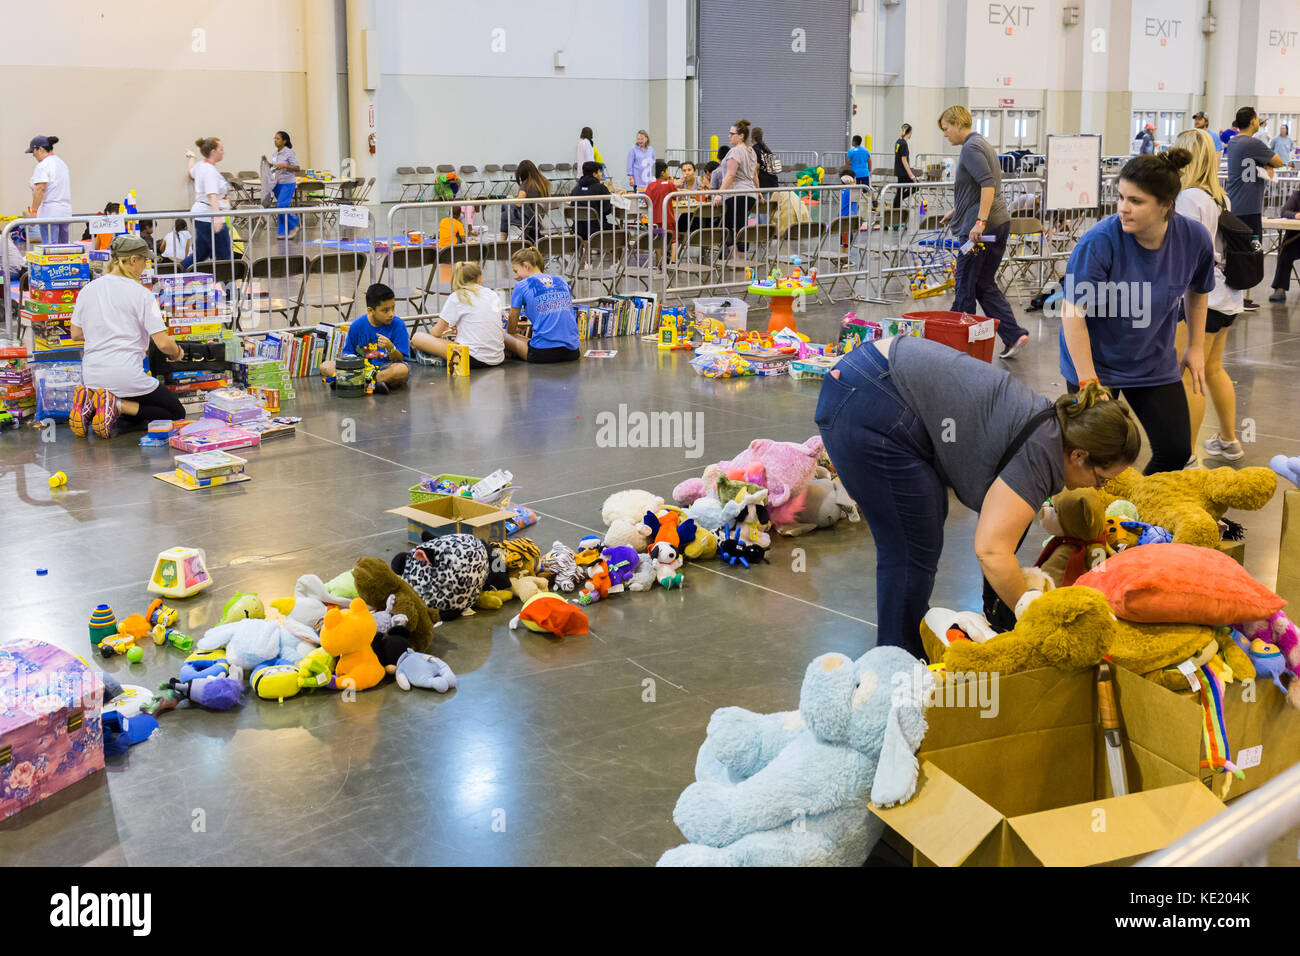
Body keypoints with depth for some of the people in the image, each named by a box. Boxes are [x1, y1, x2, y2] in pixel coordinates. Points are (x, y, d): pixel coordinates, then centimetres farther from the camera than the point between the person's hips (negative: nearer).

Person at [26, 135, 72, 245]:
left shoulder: (43, 165, -10)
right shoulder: (62, 162, 18)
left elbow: (41, 189, -19)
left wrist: (33, 211, -18)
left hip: (49, 213, -9)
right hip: (66, 211, 9)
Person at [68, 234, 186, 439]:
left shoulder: (88, 290, 8)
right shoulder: (142, 294, -9)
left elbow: (76, 333, 17)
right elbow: (163, 343, -12)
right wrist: (176, 352, 9)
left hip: (92, 376, 7)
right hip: (126, 375, -7)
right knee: (177, 413, 10)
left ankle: (89, 402, 0)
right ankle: (119, 405, -12)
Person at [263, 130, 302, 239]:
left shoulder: (289, 153, -11)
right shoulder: (275, 153, 11)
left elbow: (297, 168, -14)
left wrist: (284, 165, -24)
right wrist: (266, 162, 8)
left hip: (288, 183, -8)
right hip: (277, 183, 8)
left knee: (282, 206, -16)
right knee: (280, 207, 9)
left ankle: (293, 225, 4)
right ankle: (284, 232, 15)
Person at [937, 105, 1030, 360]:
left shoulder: (971, 148, -12)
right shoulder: (984, 145, 20)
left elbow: (988, 184, -24)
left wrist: (980, 221, -29)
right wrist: (956, 210, 37)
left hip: (981, 228, -10)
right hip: (1000, 223, 10)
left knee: (965, 286, 1)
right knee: (985, 285, 12)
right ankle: (1014, 335, 4)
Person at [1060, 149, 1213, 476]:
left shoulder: (1195, 238, -12)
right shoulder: (1099, 242, -25)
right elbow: (1072, 312, -23)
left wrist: (1196, 347, 13)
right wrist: (1088, 381, -25)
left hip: (1154, 364, 4)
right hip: (1095, 361, -4)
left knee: (1176, 451, 4)